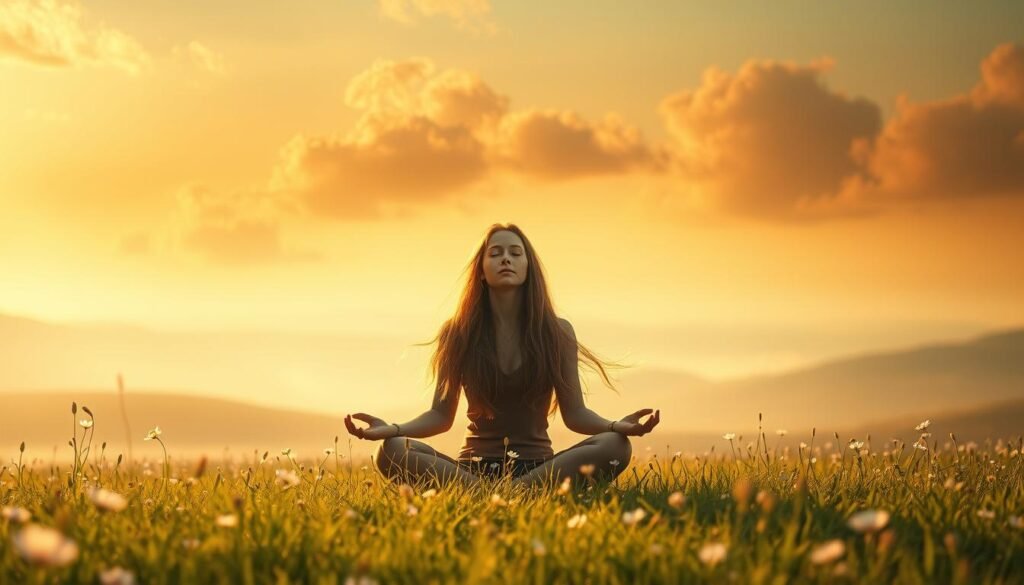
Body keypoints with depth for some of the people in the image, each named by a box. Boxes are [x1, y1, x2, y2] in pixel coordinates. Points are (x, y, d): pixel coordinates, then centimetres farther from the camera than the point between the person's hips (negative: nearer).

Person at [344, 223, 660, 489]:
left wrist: (617, 425, -20)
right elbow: (440, 415, 3)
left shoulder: (557, 332, 5)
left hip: (537, 466, 0)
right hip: (475, 466, 0)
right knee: (391, 453, -29)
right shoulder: (458, 333, 5)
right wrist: (392, 429, -17)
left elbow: (575, 413, 2)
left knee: (616, 446, -29)